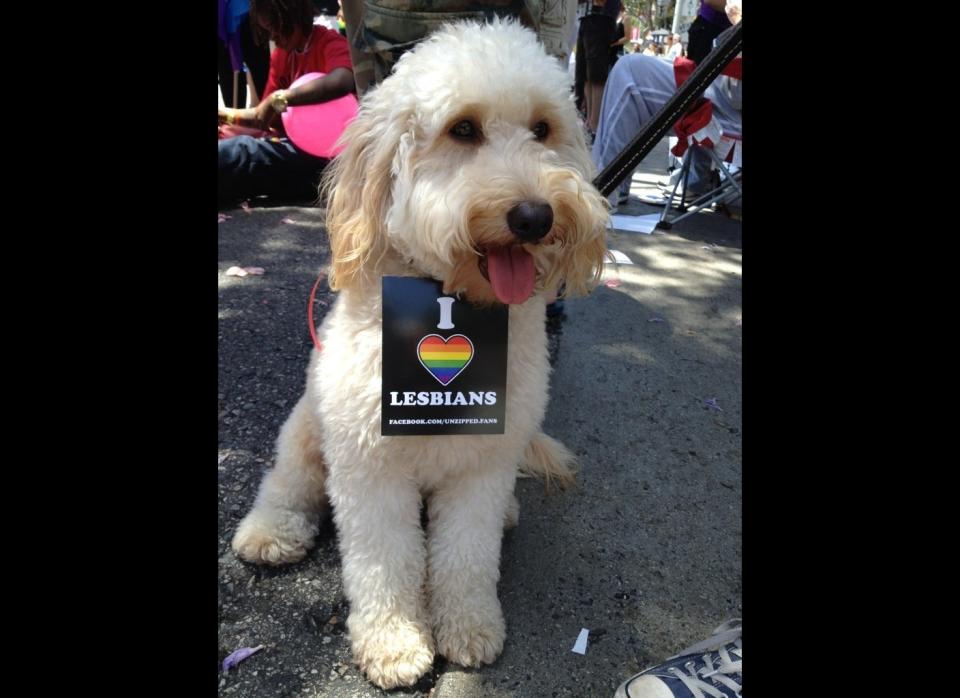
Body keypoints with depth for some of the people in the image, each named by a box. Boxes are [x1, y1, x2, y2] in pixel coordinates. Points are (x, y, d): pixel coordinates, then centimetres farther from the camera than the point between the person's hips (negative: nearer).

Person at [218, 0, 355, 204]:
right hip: (297, 146, 9)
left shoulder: (330, 43, -8)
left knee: (226, 154, -27)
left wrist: (278, 99, -28)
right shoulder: (281, 54, 15)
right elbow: (267, 117, 16)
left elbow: (342, 81, -34)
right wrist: (227, 116, -2)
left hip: (323, 155, -8)